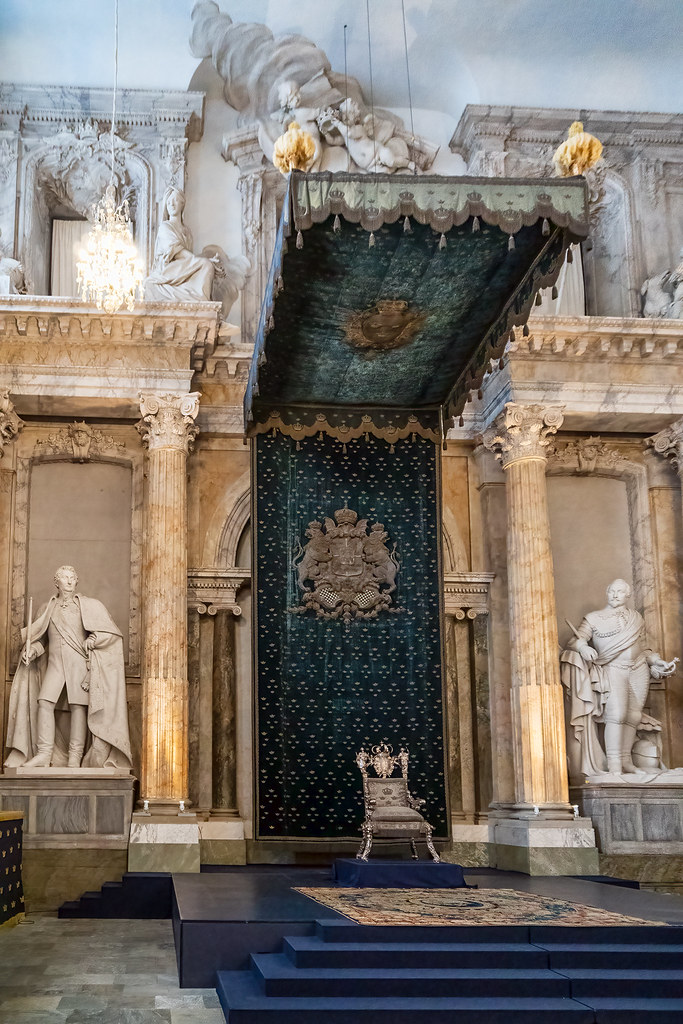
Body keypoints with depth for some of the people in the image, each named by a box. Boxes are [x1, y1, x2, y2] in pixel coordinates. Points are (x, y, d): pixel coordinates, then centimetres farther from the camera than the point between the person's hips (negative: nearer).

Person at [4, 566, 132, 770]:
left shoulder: (89, 606, 9)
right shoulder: (47, 609, 17)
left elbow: (111, 632, 8)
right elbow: (40, 639, 23)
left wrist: (93, 640, -8)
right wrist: (32, 650, 3)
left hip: (80, 662, -2)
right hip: (55, 662, 3)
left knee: (78, 705, -11)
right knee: (44, 702, -13)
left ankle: (75, 759, -10)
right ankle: (44, 755, -11)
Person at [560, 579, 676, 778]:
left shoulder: (636, 617, 17)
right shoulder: (593, 619, 5)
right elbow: (576, 640, -4)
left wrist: (658, 662, 10)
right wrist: (583, 646, -26)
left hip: (639, 670, 4)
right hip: (612, 670, -4)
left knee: (633, 717, 1)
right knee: (616, 714, -18)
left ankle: (626, 760, 11)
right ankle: (614, 765, -17)